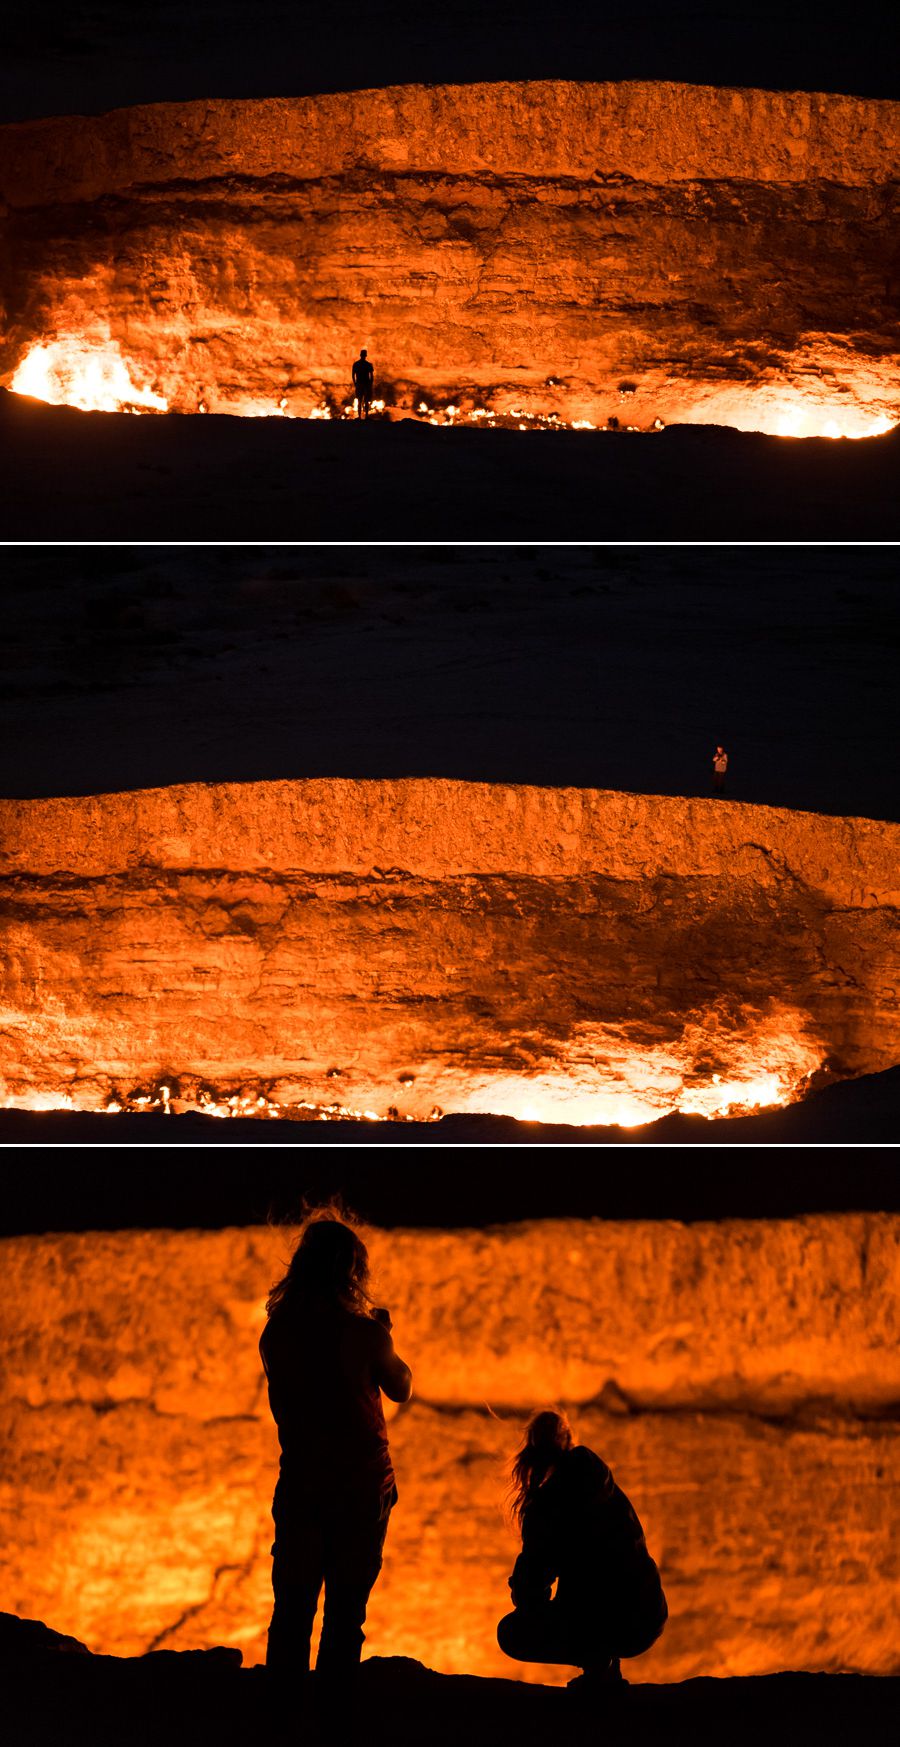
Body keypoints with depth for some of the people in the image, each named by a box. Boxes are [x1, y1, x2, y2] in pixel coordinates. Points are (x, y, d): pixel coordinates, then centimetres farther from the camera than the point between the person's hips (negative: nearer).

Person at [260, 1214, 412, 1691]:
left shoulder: (276, 1333, -2)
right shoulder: (361, 1331, -12)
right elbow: (400, 1388, 3)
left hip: (299, 1481, 3)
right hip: (361, 1484, -3)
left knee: (292, 1603, 11)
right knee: (345, 1607, 6)